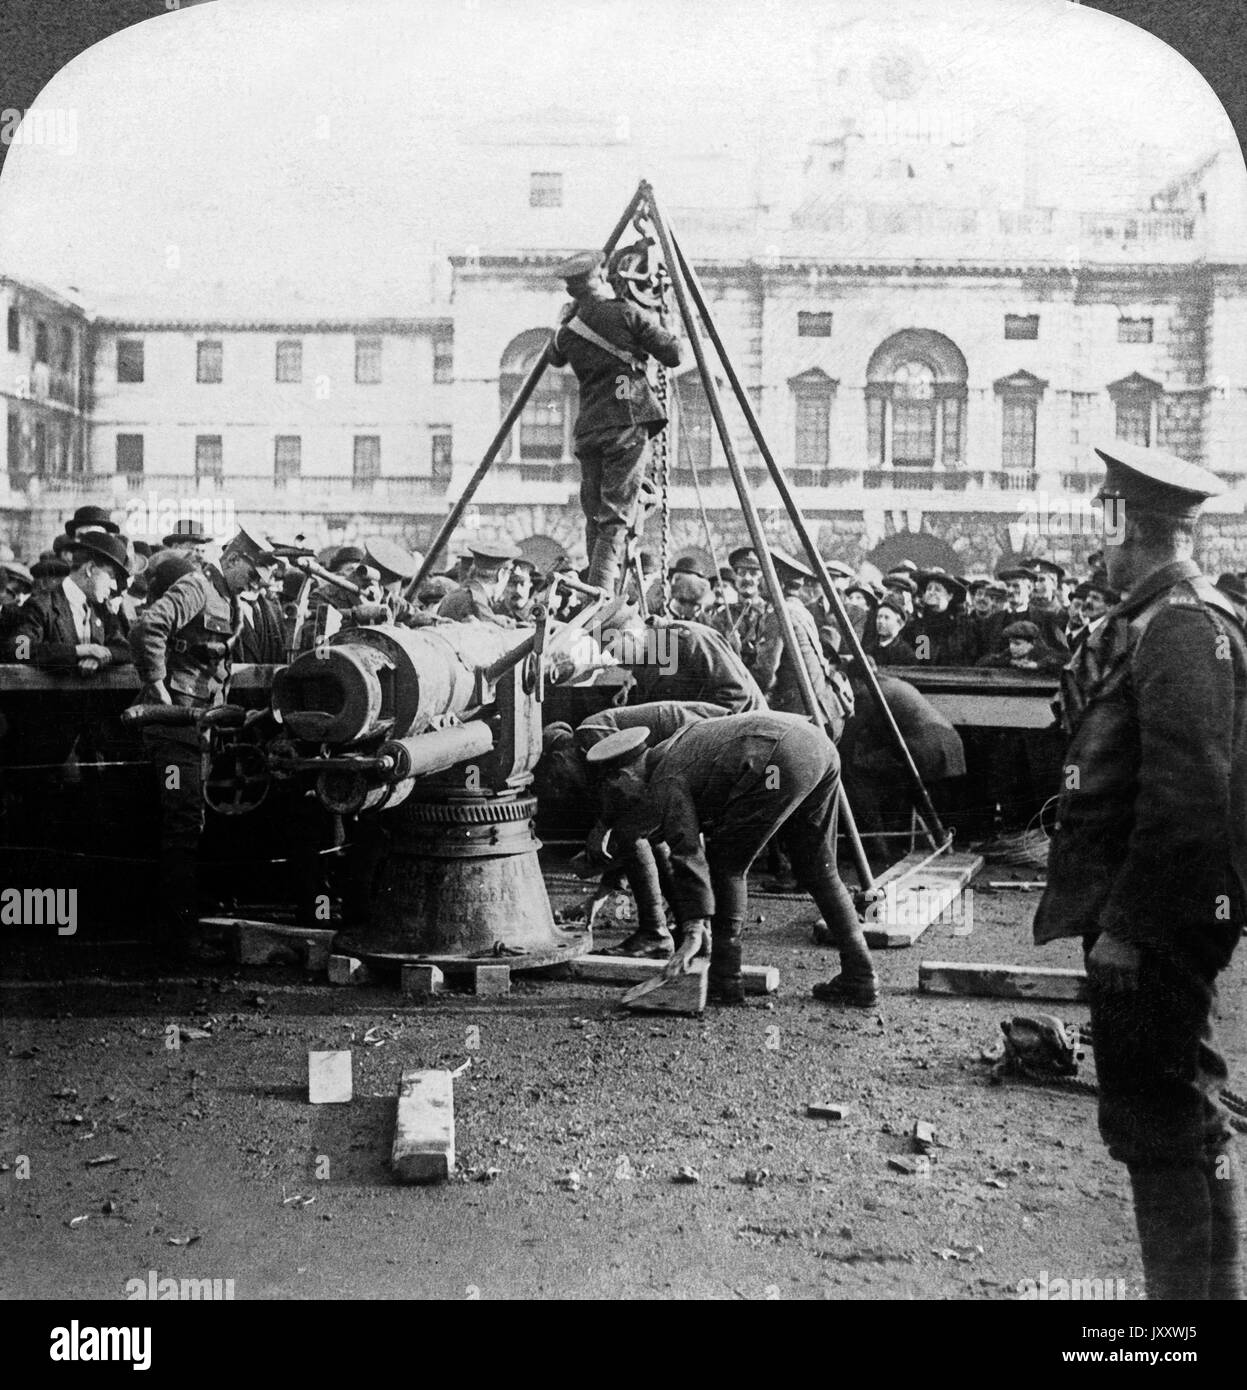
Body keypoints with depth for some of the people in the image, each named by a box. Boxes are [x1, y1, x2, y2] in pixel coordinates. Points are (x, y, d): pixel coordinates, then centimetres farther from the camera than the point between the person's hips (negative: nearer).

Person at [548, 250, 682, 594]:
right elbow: (673, 355, 1)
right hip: (627, 424, -4)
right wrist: (653, 323, 19)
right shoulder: (627, 313, -3)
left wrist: (567, 314, 31)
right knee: (615, 519, -7)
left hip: (588, 431, 4)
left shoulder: (565, 333, 9)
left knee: (595, 520, 13)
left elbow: (555, 359, 31)